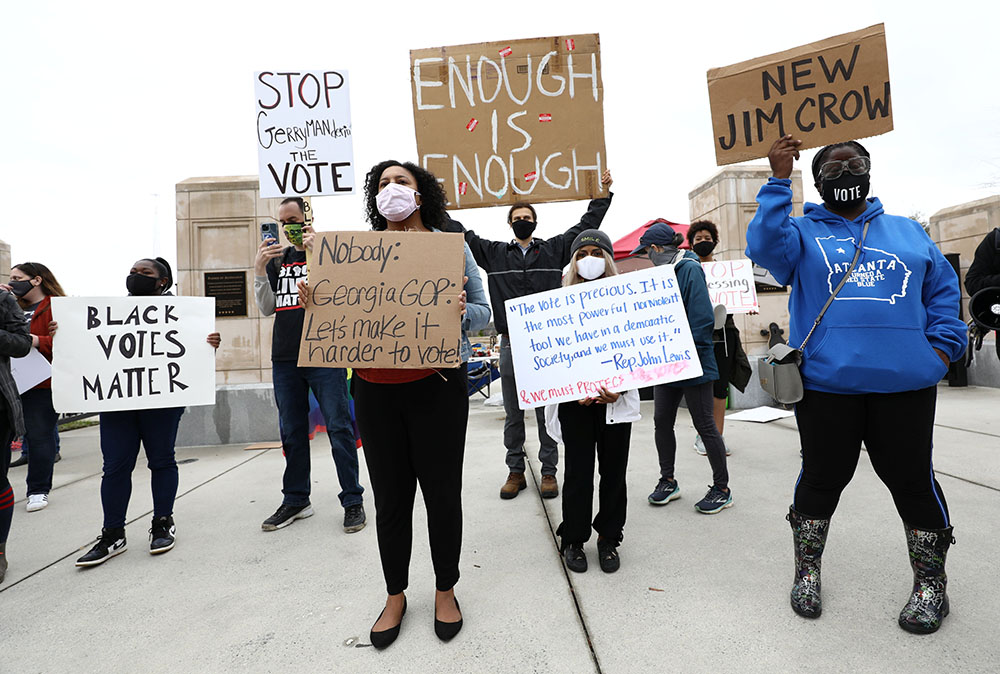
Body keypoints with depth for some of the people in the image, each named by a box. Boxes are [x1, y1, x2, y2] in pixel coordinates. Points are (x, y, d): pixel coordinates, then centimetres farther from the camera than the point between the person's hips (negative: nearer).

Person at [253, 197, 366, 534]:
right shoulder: (278, 258, 16)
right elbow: (267, 308, 11)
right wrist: (260, 270, -1)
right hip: (285, 358, 5)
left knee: (339, 429, -3)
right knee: (292, 432, 11)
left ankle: (353, 499, 7)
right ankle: (296, 500, 23)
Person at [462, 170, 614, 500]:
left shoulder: (554, 249, 8)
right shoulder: (494, 253, 10)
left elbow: (586, 225, 10)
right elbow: (463, 235, 11)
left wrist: (604, 193, 8)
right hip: (511, 345, 1)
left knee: (547, 412, 7)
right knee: (513, 414, 9)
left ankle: (549, 471, 19)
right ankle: (516, 472, 22)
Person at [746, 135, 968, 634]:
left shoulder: (907, 232, 18)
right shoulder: (803, 231, 8)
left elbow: (943, 288, 15)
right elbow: (765, 247, -13)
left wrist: (942, 345, 1)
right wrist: (779, 180, -16)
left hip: (905, 383, 3)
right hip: (826, 383, -2)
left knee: (912, 481, 10)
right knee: (821, 480, 9)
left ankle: (930, 584, 31)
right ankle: (807, 573, 27)